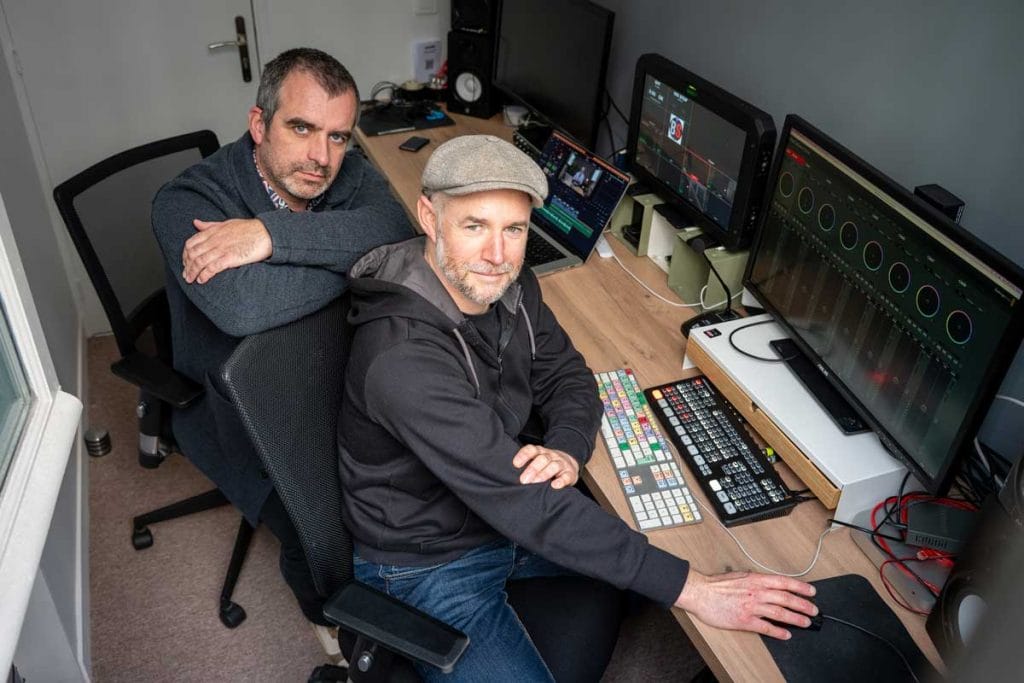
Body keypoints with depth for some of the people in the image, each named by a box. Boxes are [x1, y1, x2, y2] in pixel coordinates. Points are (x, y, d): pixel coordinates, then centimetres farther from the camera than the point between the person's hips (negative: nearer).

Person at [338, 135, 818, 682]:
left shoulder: (507, 285, -10)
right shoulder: (401, 359, -35)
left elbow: (567, 376, 2)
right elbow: (524, 503, -36)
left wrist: (566, 451, -22)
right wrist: (689, 589, -33)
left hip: (499, 510, 7)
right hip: (429, 568, -7)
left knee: (650, 557, 12)